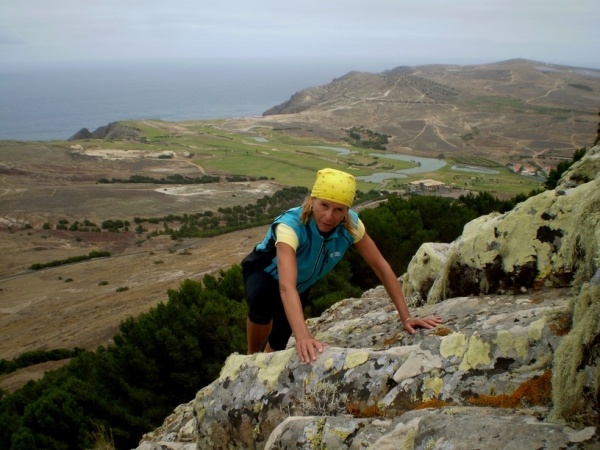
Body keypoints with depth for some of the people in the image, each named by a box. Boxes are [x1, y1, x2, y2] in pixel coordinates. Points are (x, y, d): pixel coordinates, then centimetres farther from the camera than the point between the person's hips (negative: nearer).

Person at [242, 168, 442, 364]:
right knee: (262, 298, -36)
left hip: (302, 284, 5)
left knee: (279, 341, 5)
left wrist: (405, 317, -25)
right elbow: (286, 286, -55)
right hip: (264, 272, -4)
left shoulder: (351, 225, -29)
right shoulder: (290, 225, -43)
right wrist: (303, 337, -68)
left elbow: (381, 266, -20)